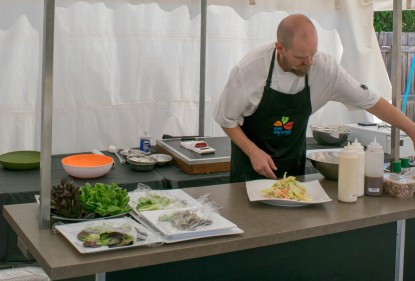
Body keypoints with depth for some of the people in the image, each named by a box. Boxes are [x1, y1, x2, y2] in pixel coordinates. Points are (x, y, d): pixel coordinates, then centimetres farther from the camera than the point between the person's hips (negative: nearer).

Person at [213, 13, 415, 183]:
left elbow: (369, 100, -9)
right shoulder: (249, 69, -25)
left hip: (293, 163, 3)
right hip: (251, 160, -2)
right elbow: (226, 118, -11)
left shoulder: (325, 68, -19)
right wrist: (253, 152, -20)